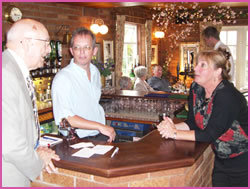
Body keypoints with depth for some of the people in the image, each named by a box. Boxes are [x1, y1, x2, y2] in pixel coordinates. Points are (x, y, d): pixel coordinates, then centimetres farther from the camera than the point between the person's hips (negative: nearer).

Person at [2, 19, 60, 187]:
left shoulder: (16, 71, 6)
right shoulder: (6, 75, -25)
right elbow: (10, 143, -27)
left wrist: (35, 150, 6)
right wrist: (37, 161, -11)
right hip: (8, 179, -9)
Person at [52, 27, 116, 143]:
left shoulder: (95, 72, 11)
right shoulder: (62, 78, -14)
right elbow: (64, 118, -24)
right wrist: (100, 126, -23)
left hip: (100, 136, 6)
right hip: (77, 141, -5)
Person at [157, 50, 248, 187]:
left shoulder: (227, 96, -26)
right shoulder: (196, 88, -3)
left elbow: (210, 135, -28)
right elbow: (192, 123, -1)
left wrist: (175, 134, -28)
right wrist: (173, 127, -20)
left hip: (241, 161, -6)